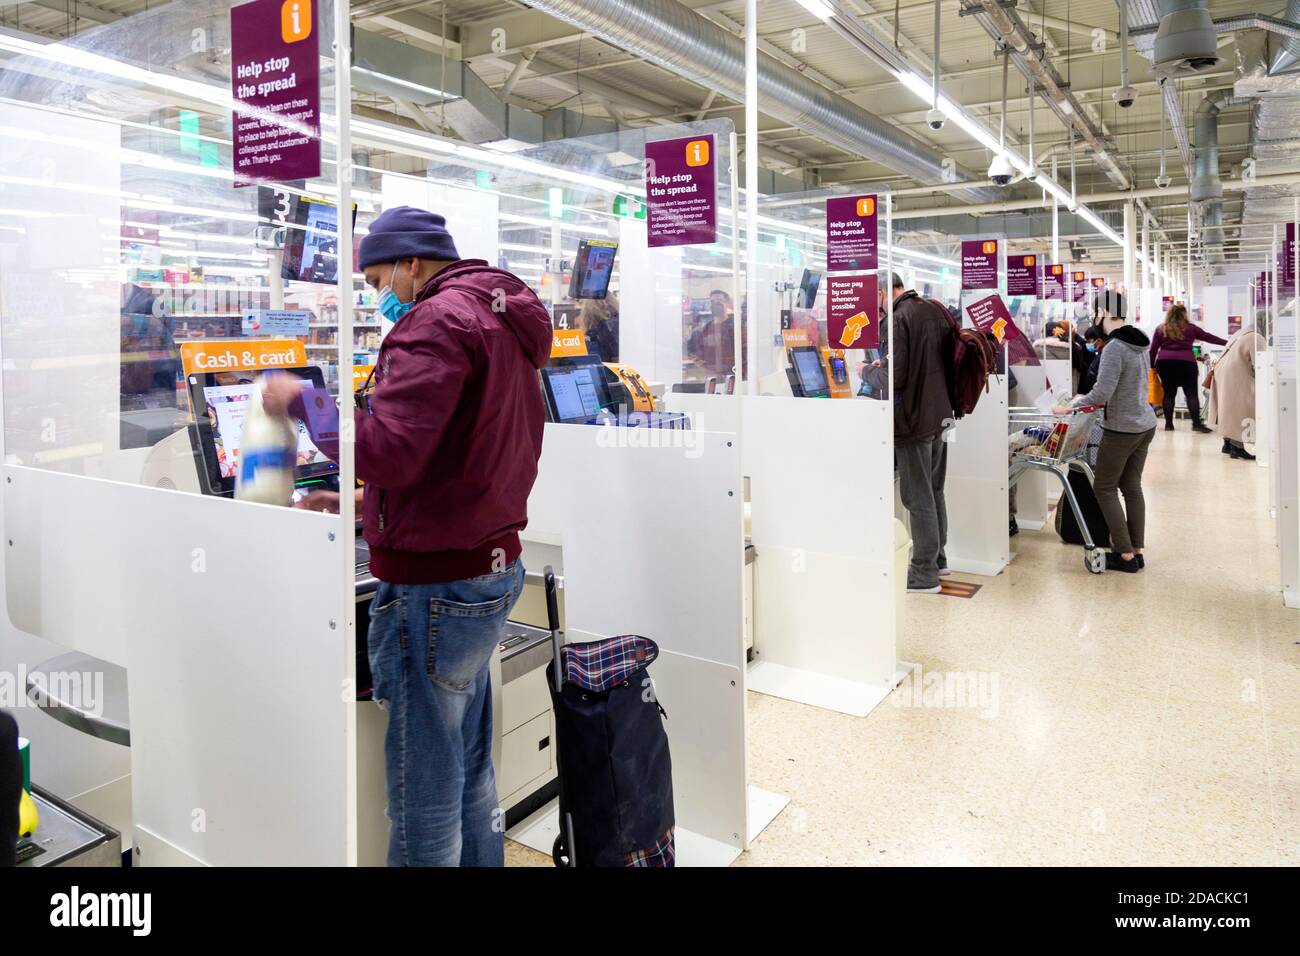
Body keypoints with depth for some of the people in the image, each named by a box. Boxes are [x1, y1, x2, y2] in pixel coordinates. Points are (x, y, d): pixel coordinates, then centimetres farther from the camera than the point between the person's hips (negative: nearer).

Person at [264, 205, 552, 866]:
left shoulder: (439, 318, -13)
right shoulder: (505, 321, 18)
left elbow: (387, 450, -23)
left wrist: (299, 401, -9)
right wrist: (369, 504, 20)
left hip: (435, 583, -10)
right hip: (490, 565, 10)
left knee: (424, 791, 4)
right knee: (469, 770, 21)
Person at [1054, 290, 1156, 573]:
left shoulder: (1114, 348, -21)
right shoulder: (1139, 343, 7)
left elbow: (1101, 394, -25)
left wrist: (1073, 404, -10)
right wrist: (1087, 400, 10)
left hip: (1122, 430, -8)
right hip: (1145, 425, 8)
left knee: (1104, 488, 3)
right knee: (1131, 486, 13)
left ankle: (1126, 555, 4)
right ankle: (1137, 552, 17)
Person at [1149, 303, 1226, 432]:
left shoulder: (1160, 329, 11)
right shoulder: (1190, 328, 7)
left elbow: (1153, 349, 8)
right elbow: (1209, 337, 13)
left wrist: (1152, 366, 13)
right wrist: (1227, 343, 21)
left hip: (1164, 363, 2)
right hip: (1186, 363, -2)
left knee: (1169, 393, 7)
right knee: (1192, 394, 0)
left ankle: (1168, 424, 5)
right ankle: (1196, 423, -7)